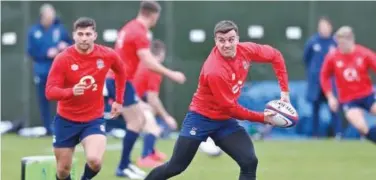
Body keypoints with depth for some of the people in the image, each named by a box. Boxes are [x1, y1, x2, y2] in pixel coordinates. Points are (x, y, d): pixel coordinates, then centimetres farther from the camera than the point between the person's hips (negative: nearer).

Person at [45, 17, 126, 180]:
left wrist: (119, 101, 17)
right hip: (66, 120, 0)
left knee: (95, 160, -24)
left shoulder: (107, 55, -8)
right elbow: (50, 92, -20)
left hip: (94, 120, 0)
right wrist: (71, 91, -39)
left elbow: (120, 71, 15)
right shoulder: (62, 59, -16)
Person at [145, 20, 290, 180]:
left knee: (249, 162, -13)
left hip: (224, 120, 6)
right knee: (175, 167, 0)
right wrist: (262, 118, -18)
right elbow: (231, 108, -24)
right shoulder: (214, 71, -31)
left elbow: (275, 56, 6)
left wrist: (284, 90, 0)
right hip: (201, 118, -6)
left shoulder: (246, 50, -12)